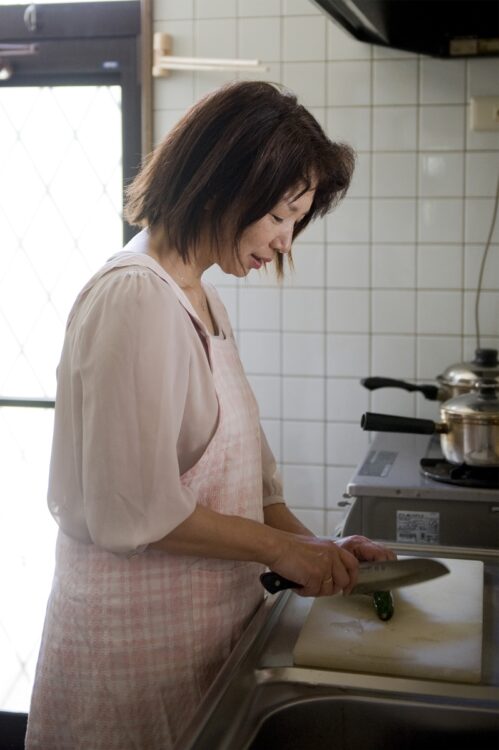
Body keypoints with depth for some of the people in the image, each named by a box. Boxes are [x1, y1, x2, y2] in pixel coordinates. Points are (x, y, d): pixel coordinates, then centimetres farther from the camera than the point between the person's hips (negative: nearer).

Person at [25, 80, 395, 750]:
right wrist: (283, 548, -14)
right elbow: (132, 512, -23)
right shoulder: (134, 299, -20)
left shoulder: (202, 299, 9)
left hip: (211, 614, 8)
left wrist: (314, 546, 2)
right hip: (142, 635, -8)